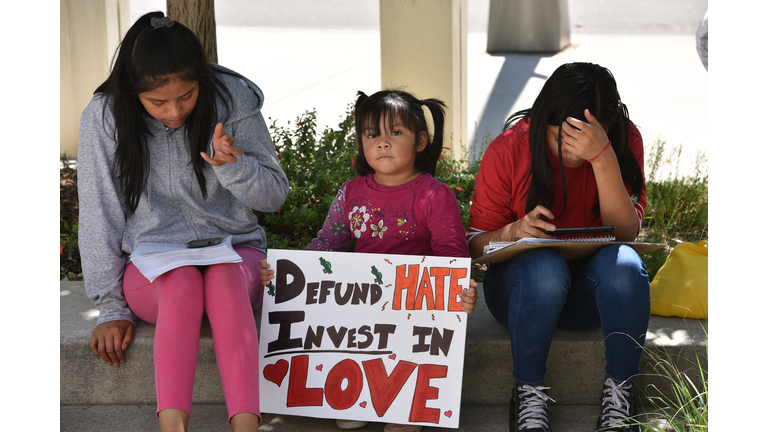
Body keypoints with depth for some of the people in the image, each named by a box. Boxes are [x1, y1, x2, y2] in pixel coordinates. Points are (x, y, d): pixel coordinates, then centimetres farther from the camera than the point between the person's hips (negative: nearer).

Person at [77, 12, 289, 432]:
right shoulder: (104, 117, -6)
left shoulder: (233, 101, -5)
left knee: (224, 278, -35)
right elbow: (99, 215, -2)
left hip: (234, 251, 1)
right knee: (182, 281, -36)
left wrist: (232, 165, -20)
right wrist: (111, 307, -4)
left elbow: (274, 195, 2)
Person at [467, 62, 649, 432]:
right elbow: (476, 244, -5)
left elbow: (625, 232, -18)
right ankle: (529, 390, -17)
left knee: (622, 263, -34)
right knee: (543, 266, -37)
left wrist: (603, 157, -30)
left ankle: (620, 389, -16)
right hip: (520, 285, -1)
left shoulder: (624, 141, -7)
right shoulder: (508, 151, -10)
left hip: (591, 291, 1)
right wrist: (515, 231, -28)